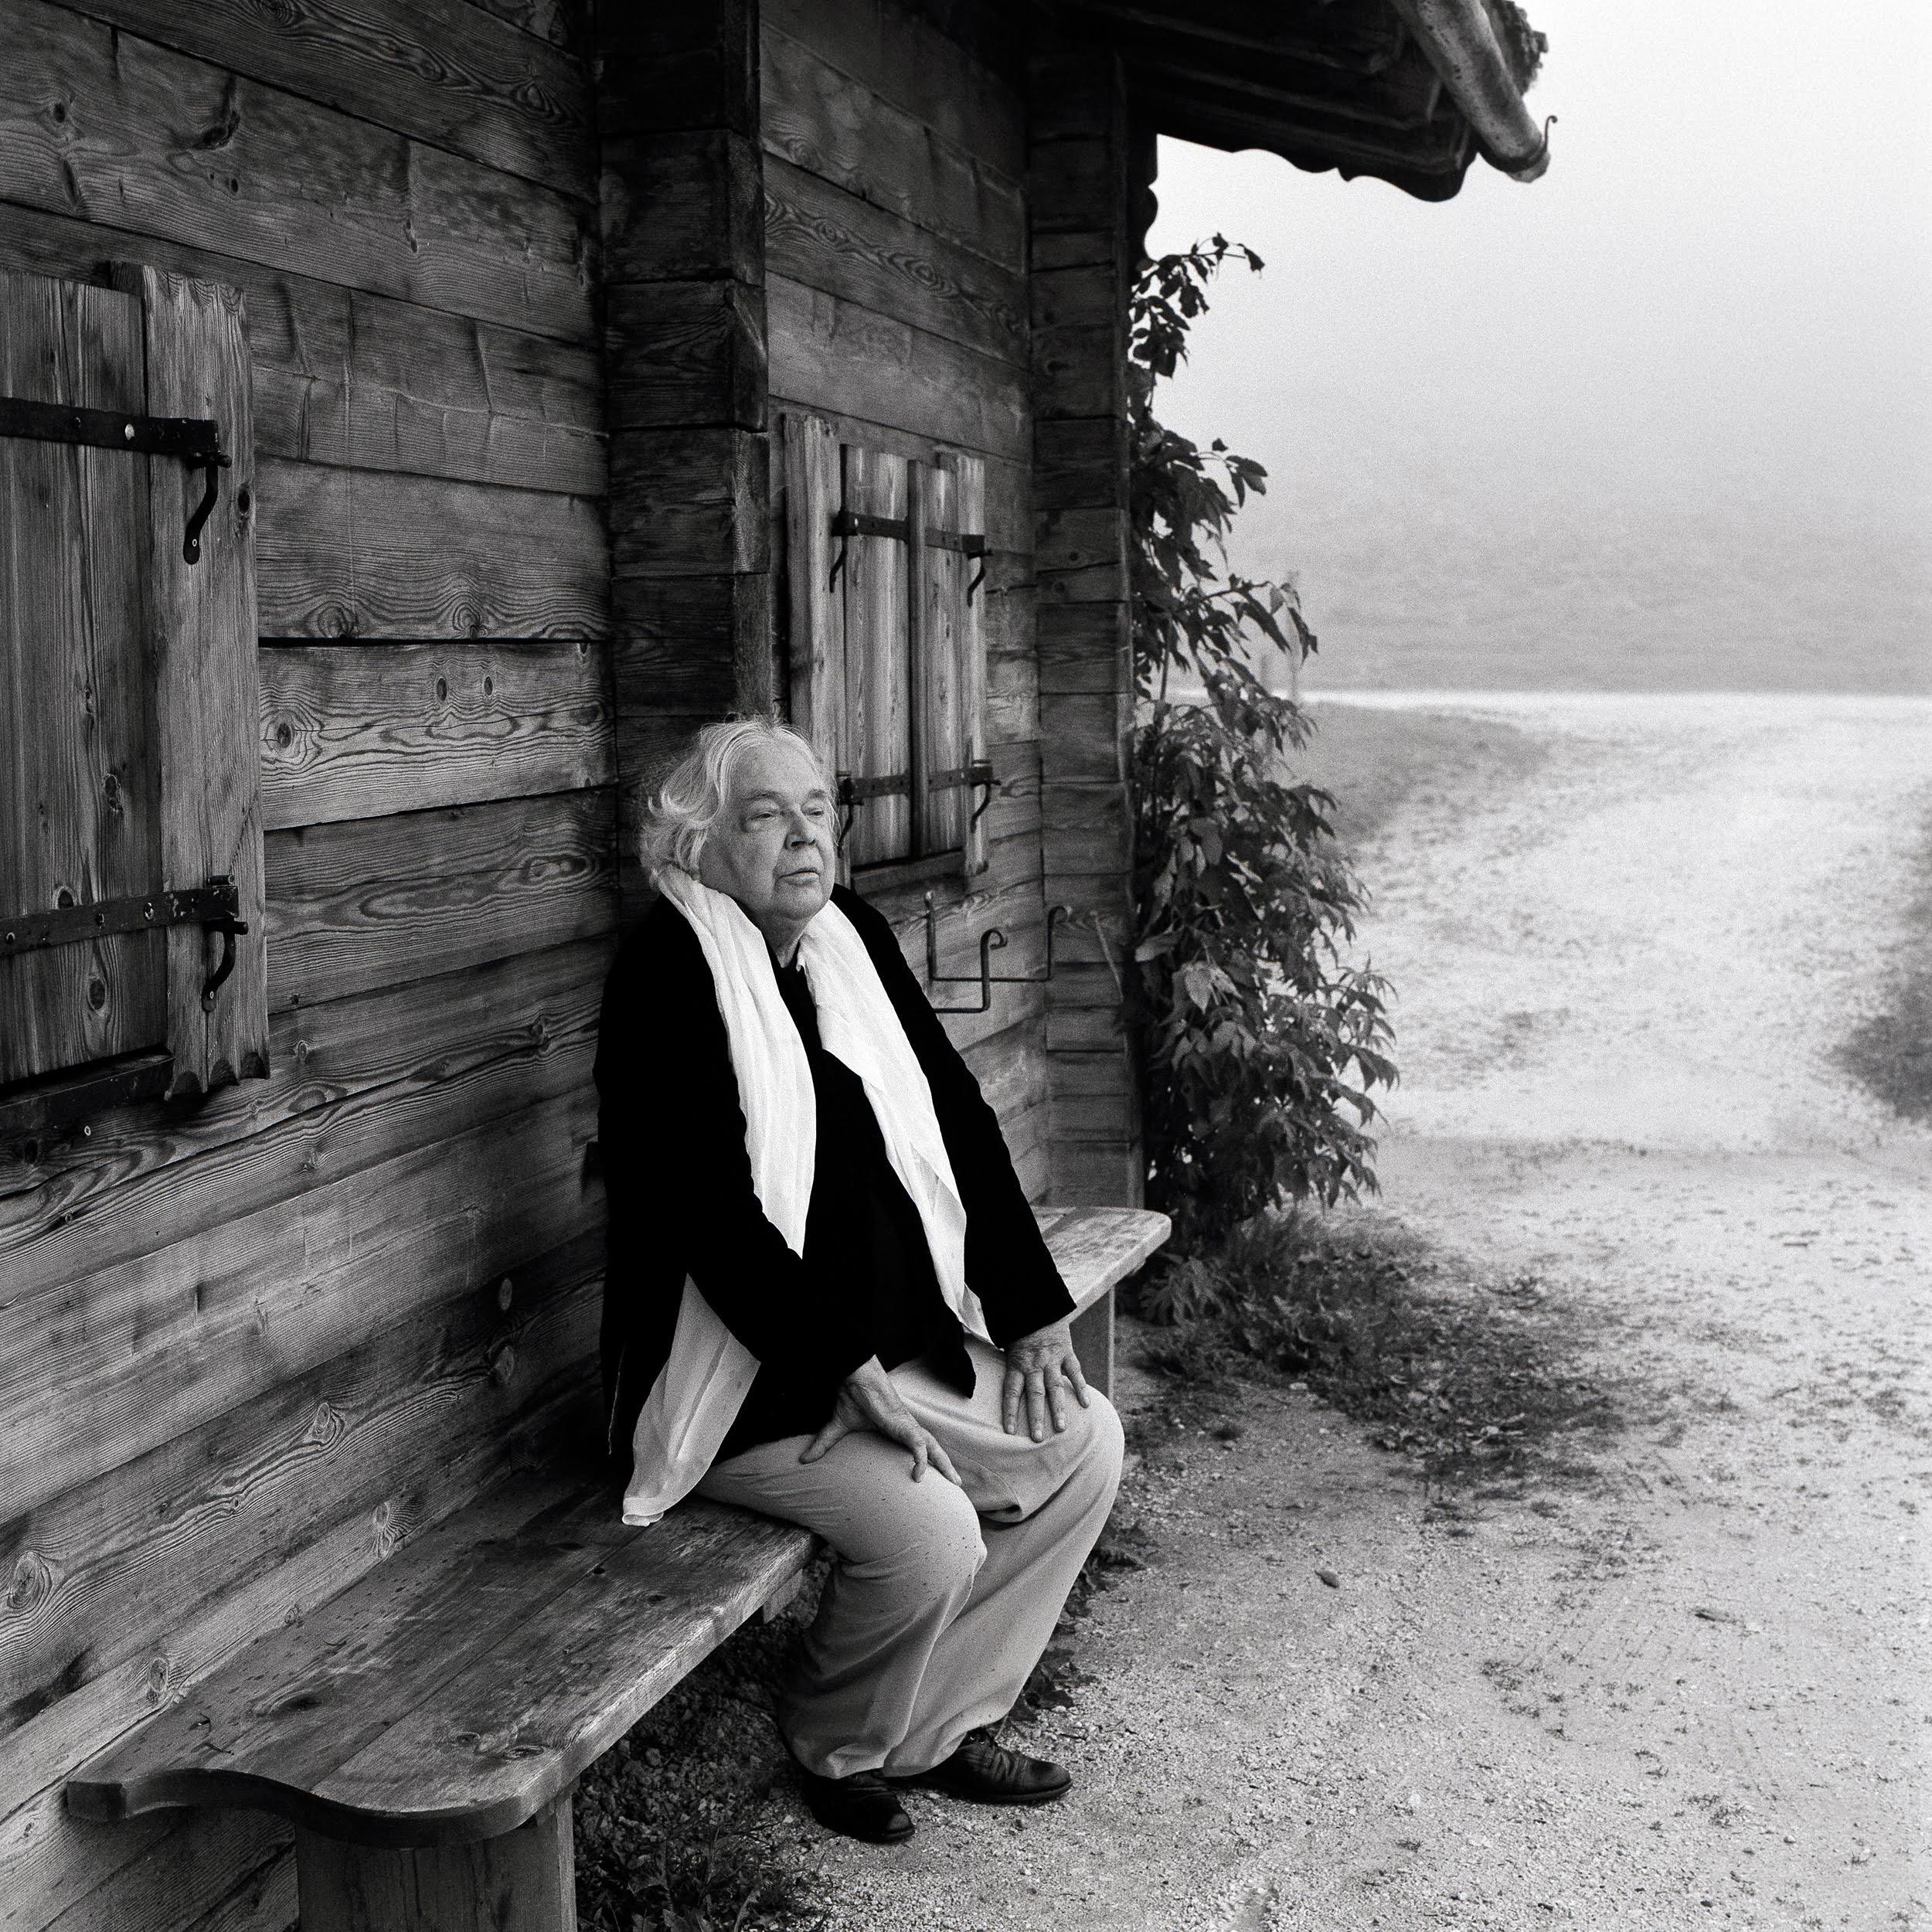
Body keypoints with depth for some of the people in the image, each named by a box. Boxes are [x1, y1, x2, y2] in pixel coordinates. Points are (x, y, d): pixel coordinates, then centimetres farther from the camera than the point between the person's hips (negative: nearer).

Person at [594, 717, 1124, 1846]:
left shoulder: (854, 938, 7)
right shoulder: (670, 972, -16)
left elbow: (960, 1118, 9)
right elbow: (712, 1213, -23)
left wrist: (1031, 1315, 3)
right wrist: (851, 1377, -24)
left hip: (900, 1341, 8)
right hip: (749, 1381, -8)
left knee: (1085, 1439, 1)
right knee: (930, 1530, -24)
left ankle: (939, 1724, 14)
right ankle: (839, 1749, 8)